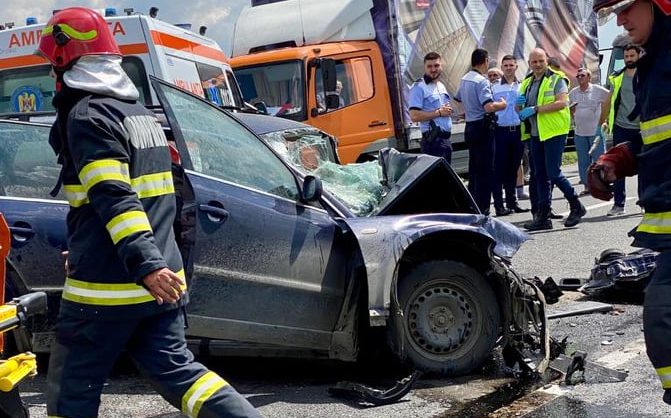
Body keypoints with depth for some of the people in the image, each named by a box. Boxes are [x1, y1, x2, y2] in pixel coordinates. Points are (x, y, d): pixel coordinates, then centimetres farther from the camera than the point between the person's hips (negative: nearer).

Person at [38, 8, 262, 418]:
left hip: (107, 287, -8)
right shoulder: (141, 112, 16)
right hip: (163, 282, 8)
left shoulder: (86, 114, -12)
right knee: (175, 368, 14)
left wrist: (144, 265, -31)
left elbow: (113, 198, -24)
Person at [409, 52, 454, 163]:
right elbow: (414, 116, -20)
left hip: (446, 138, 9)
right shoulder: (419, 87, -10)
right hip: (433, 140, -9)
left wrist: (448, 111, 5)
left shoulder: (441, 86, 17)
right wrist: (439, 113, -16)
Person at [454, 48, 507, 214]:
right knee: (485, 171, -6)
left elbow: (457, 100, 27)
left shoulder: (464, 79, 11)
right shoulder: (482, 81, -16)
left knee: (474, 169, 14)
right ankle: (482, 211, -7)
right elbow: (489, 107, -26)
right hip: (483, 128, -9)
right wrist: (502, 104, -9)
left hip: (469, 127, 9)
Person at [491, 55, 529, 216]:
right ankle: (499, 205, 0)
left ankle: (512, 203, 18)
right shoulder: (494, 88, 4)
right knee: (499, 169, -3)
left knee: (513, 169, 10)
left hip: (518, 130, 3)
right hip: (501, 130, -3)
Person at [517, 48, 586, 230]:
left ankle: (576, 206, 7)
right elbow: (519, 111, 23)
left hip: (554, 133, -7)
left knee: (553, 173, -10)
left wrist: (535, 109, -20)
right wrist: (519, 104, -2)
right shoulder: (526, 83, 17)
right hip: (535, 135, 7)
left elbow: (562, 102, -17)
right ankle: (543, 217, 11)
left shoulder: (556, 79, -4)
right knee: (540, 176, 7)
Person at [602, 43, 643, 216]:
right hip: (621, 128, 2)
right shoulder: (617, 77, 8)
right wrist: (606, 120, 4)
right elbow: (610, 100, 13)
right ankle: (618, 204, 5)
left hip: (641, 129, -2)